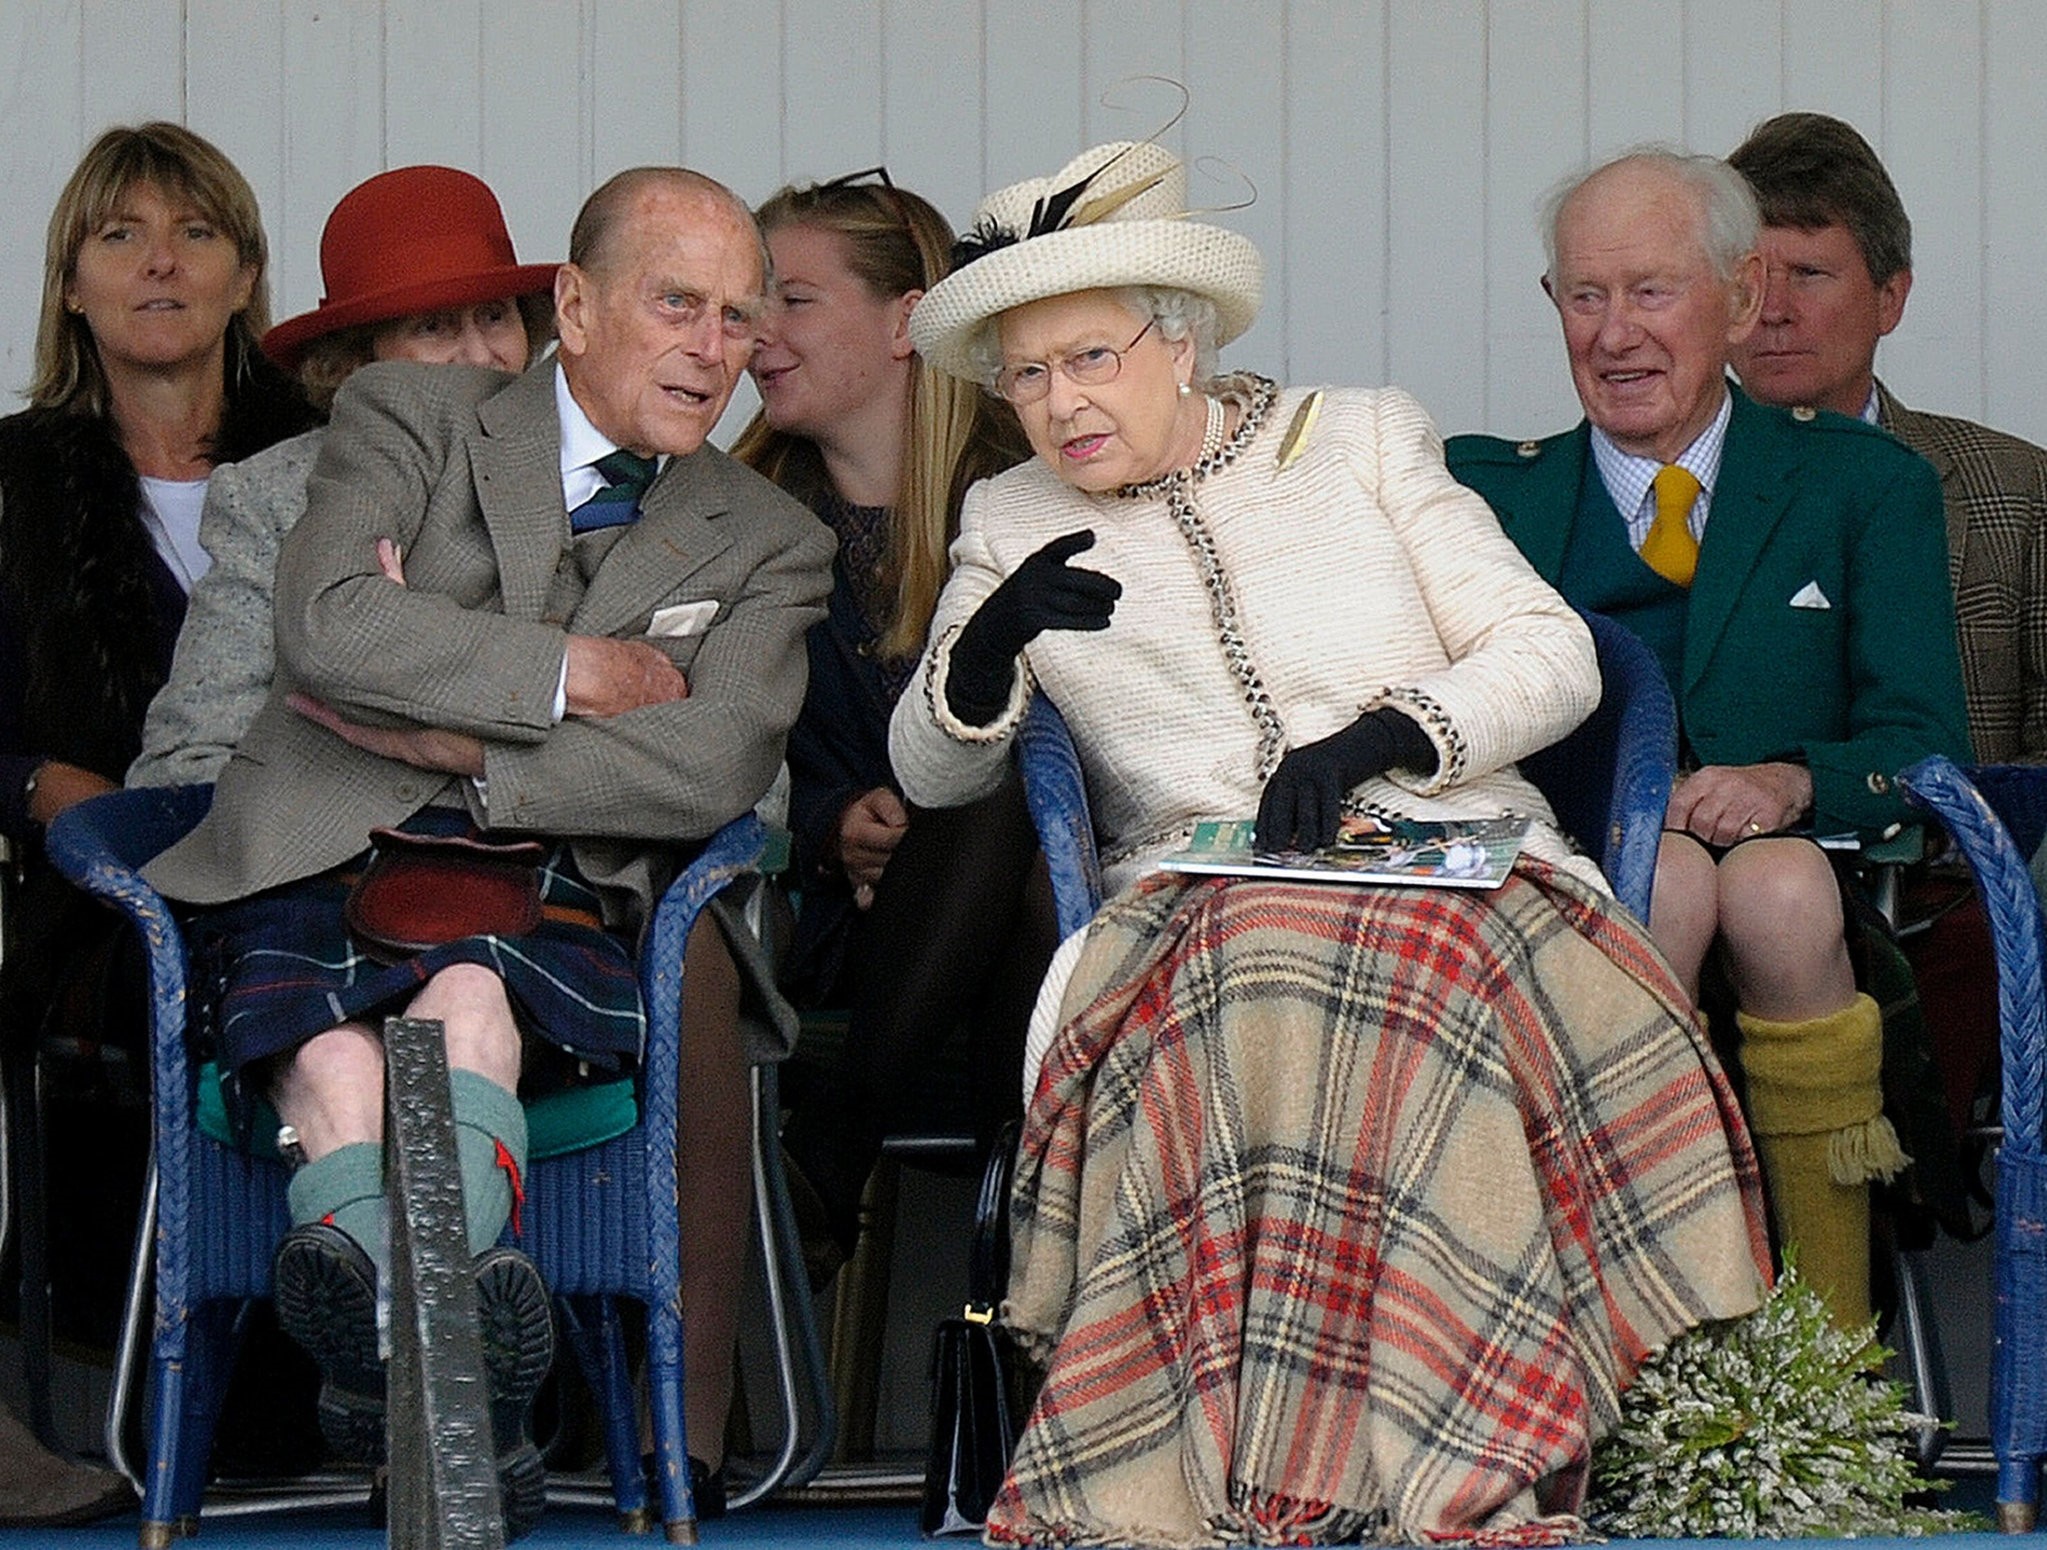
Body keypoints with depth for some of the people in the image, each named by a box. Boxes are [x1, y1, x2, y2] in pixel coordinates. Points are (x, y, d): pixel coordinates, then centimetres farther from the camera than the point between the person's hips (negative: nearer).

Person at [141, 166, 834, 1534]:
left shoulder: (769, 546, 19)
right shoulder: (413, 416, 17)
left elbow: (711, 771, -1)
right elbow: (326, 624, -4)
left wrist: (450, 745, -5)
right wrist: (570, 673, -1)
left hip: (543, 901, 1)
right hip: (318, 862, 0)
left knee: (467, 1001, -38)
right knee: (339, 1076, -35)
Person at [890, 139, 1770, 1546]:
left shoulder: (1362, 441, 13)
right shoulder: (1013, 523, 19)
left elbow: (1555, 656, 6)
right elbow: (930, 773, 17)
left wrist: (1384, 734, -13)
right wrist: (990, 644, -6)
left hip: (1458, 870, -1)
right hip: (1195, 901, 1)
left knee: (1415, 981, -38)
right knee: (1250, 1005, -37)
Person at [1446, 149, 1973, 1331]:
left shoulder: (1868, 488, 15)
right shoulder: (1485, 493, 18)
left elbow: (1923, 745, 4)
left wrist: (1793, 783, -18)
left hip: (1807, 887, 0)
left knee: (1778, 884, -35)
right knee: (1668, 874, -34)